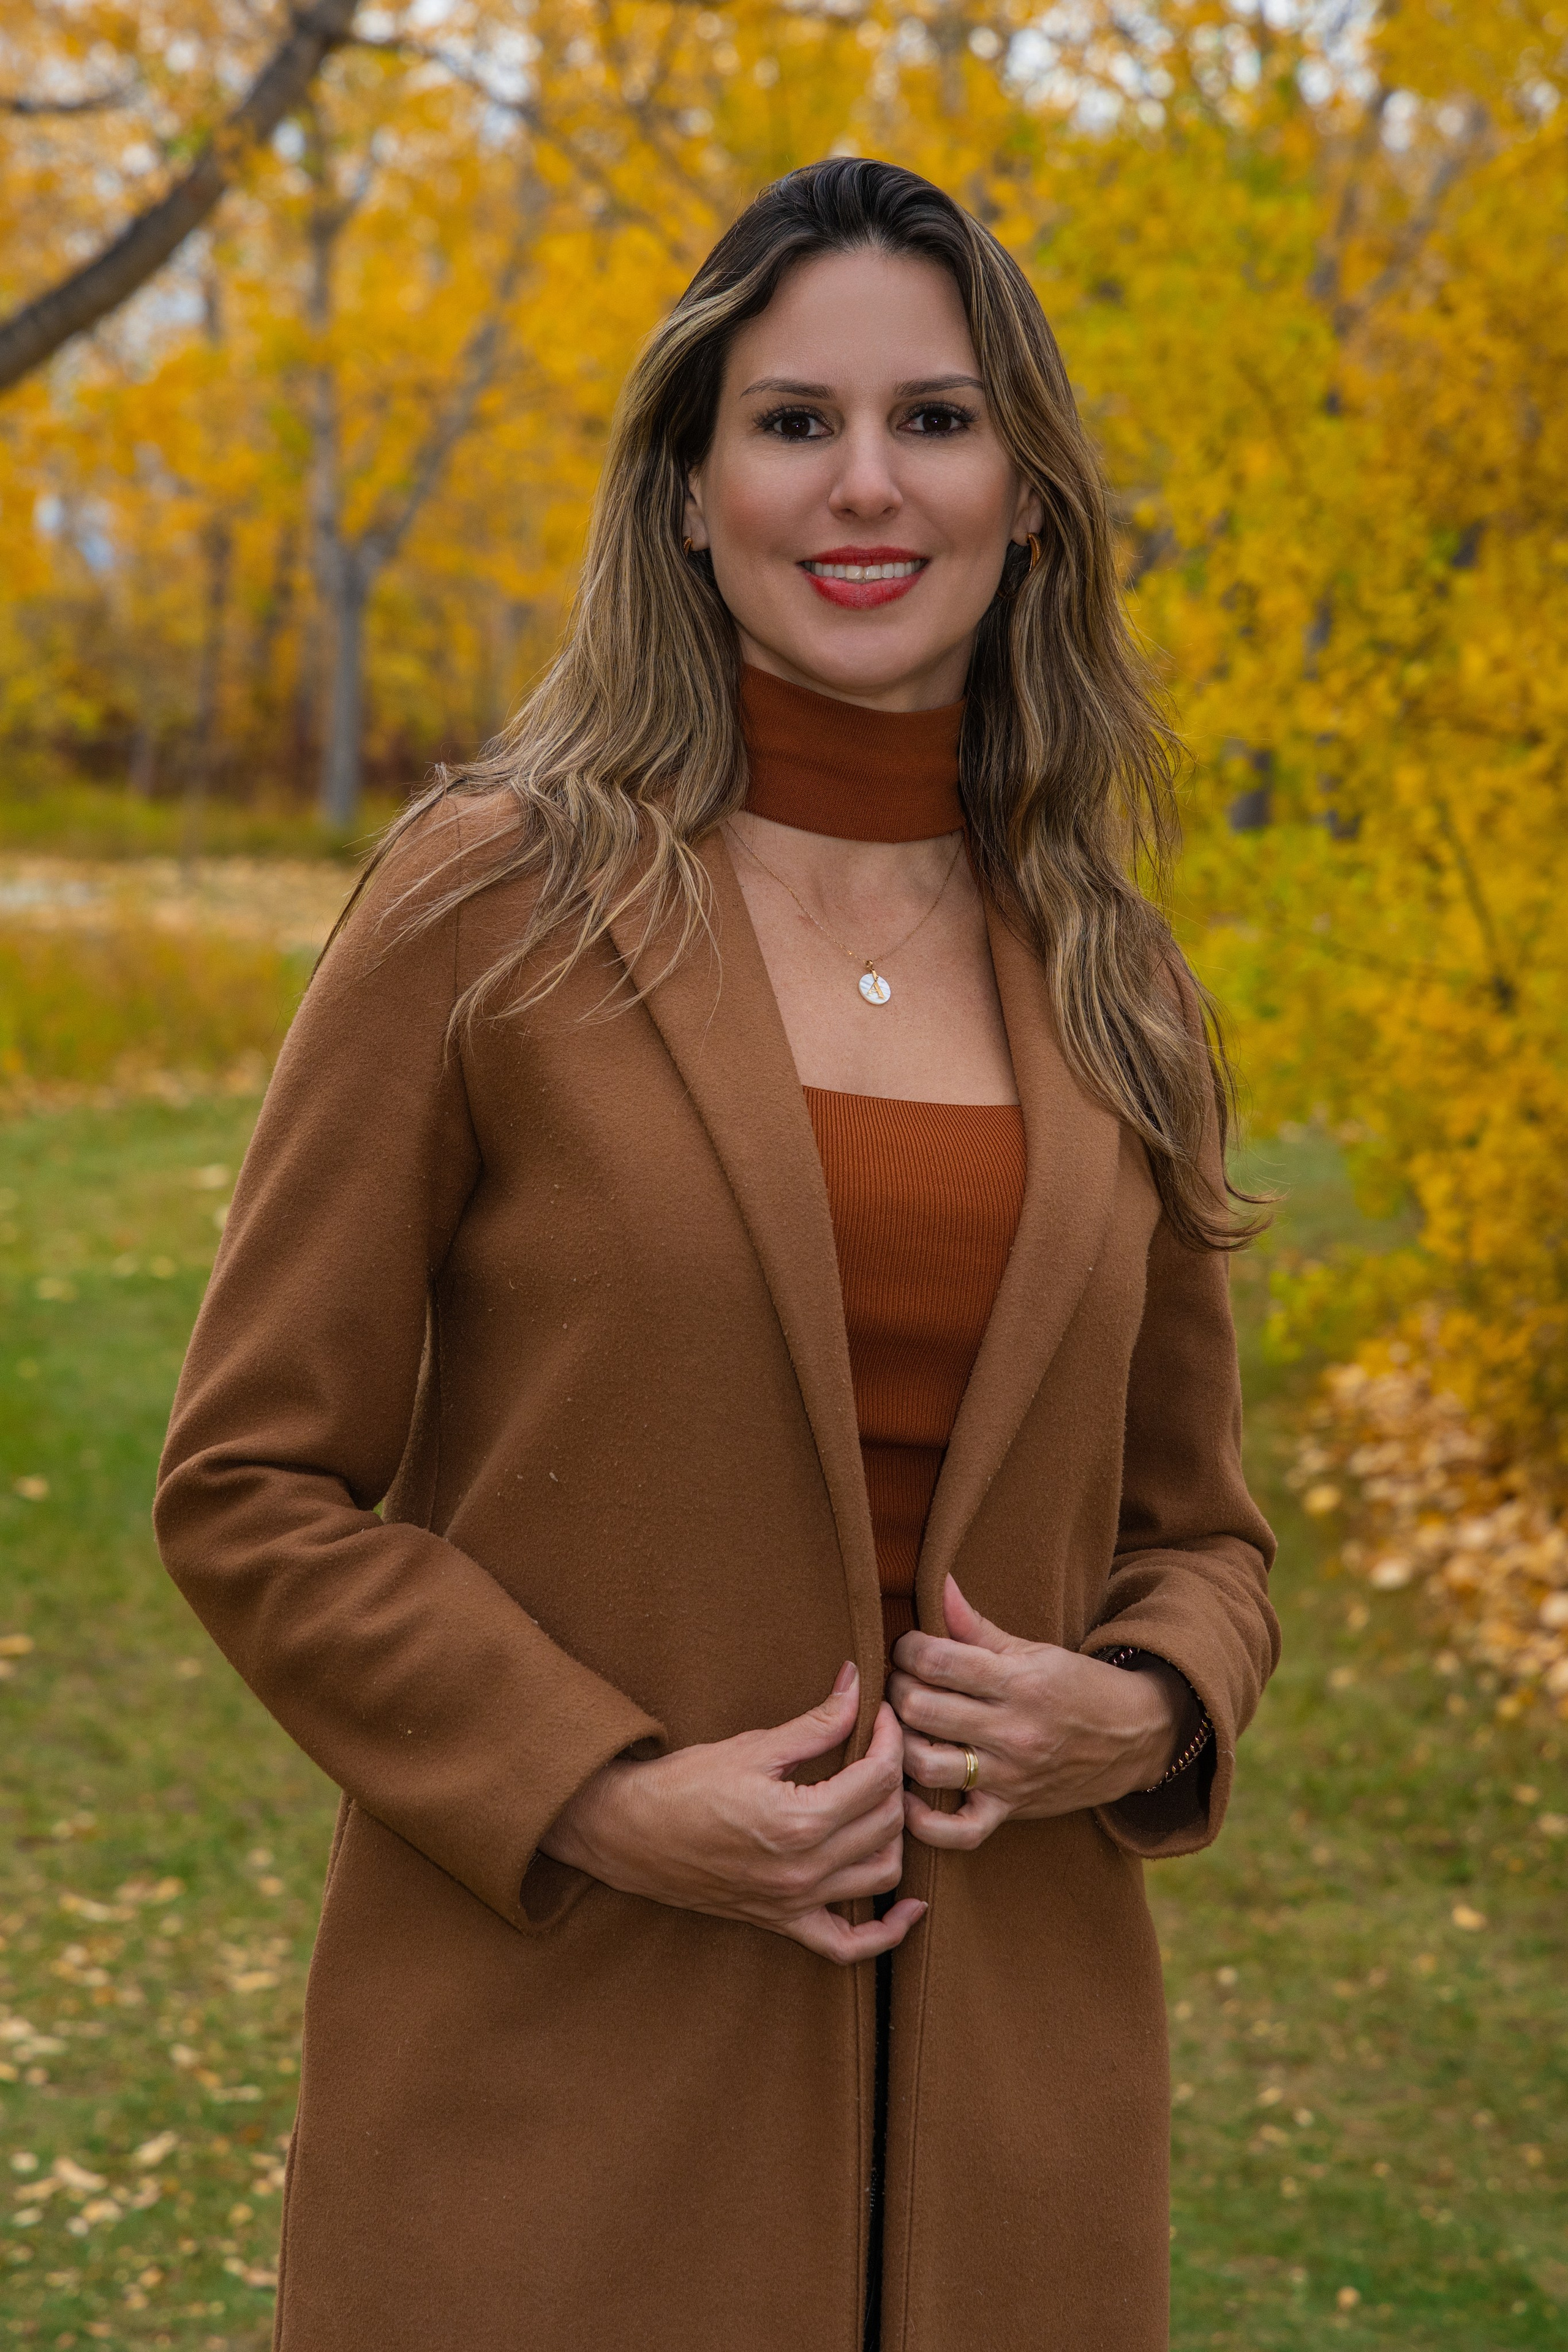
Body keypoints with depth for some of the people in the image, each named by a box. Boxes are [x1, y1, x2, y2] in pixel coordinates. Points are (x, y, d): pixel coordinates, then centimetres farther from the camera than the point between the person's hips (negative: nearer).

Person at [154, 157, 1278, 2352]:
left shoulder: (1108, 981, 6)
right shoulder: (496, 901, -5)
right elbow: (250, 1484, -4)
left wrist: (1140, 1713, -6)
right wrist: (606, 1796, -14)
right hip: (558, 2070, -3)